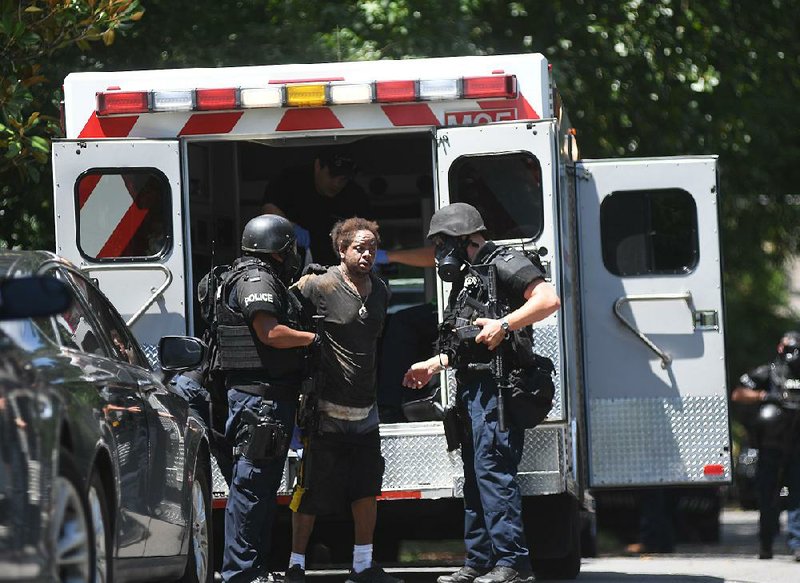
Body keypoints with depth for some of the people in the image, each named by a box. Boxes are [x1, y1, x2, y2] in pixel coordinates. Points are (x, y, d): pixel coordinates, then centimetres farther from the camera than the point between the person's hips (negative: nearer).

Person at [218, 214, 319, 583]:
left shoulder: (268, 281, 23)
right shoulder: (256, 280, -12)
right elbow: (270, 332, -21)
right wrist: (314, 338, -11)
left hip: (273, 397, 11)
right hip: (259, 397, -11)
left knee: (266, 483, 14)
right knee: (251, 483, -9)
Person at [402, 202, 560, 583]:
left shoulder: (503, 264, -7)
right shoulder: (465, 279, 23)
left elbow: (548, 299, -20)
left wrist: (503, 325, -26)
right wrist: (433, 365, 25)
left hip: (496, 386, -11)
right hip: (471, 390, 11)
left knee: (492, 468, -16)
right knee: (474, 475, 11)